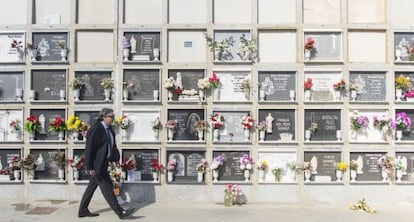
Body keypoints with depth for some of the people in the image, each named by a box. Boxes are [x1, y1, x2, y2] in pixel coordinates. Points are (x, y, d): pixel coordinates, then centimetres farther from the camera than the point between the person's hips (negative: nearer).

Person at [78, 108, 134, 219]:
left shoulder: (109, 129, 8)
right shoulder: (96, 129, -18)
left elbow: (111, 145, 16)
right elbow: (89, 148, -19)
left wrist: (115, 157, 6)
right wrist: (90, 167, -19)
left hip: (103, 162, 9)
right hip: (96, 163, -9)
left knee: (92, 186, 16)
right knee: (107, 187, -3)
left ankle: (83, 211, 27)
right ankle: (120, 212, 1)